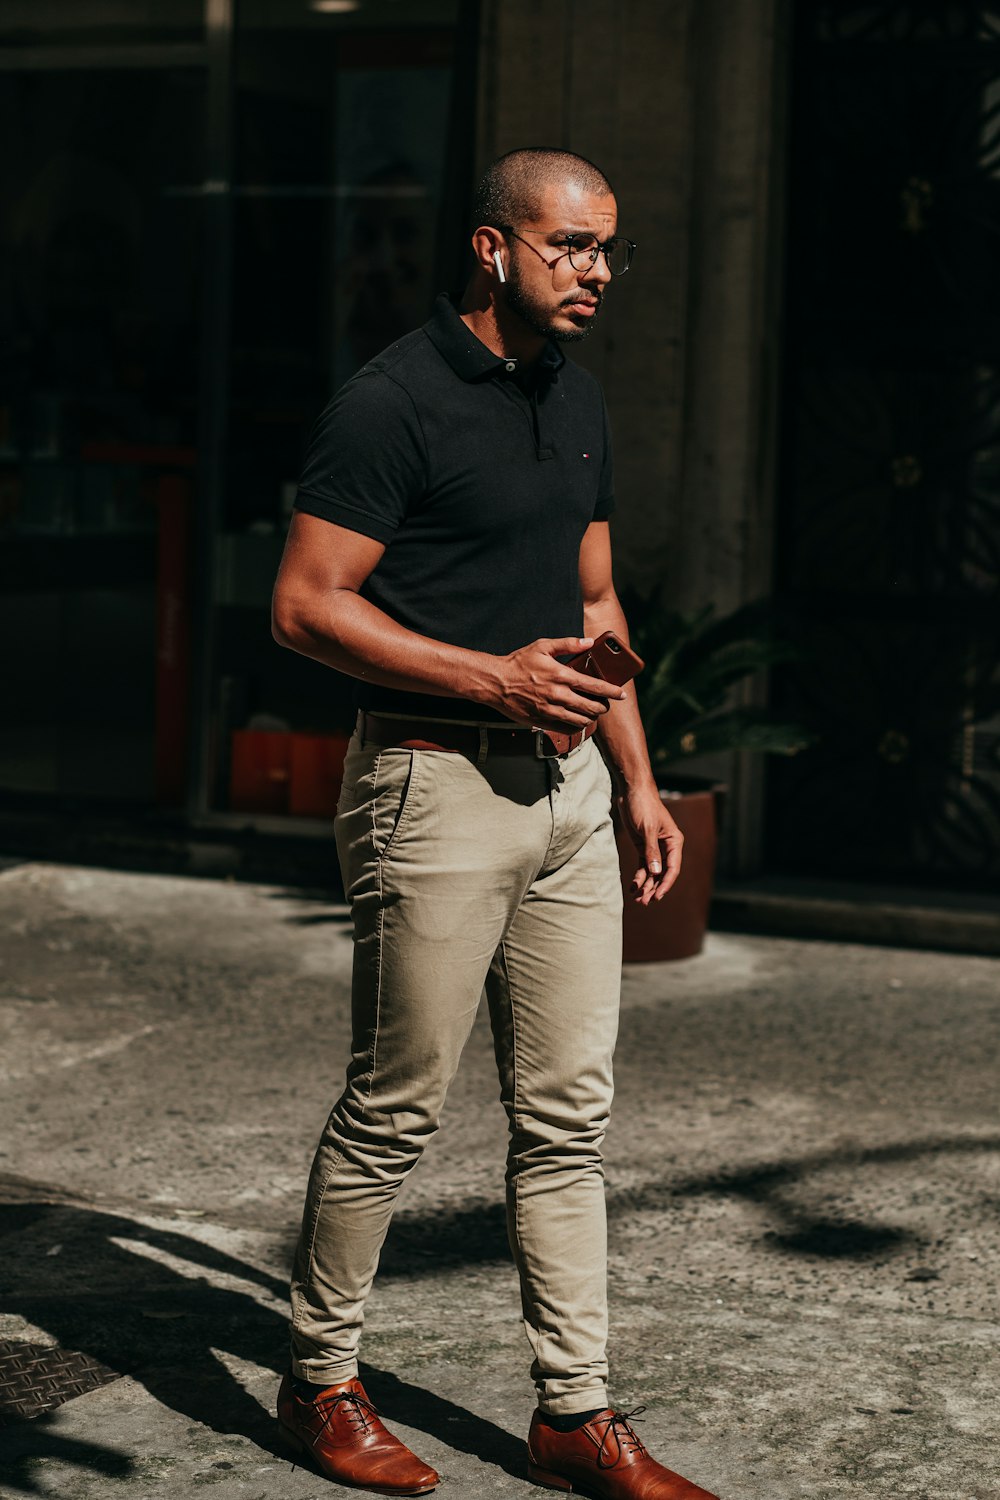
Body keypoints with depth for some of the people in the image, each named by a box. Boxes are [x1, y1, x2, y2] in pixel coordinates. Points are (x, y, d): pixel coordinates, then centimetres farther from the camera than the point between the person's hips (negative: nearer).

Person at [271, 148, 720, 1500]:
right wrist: (493, 678, -19)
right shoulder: (391, 402, -11)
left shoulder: (577, 400, 14)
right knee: (396, 1106, 1)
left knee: (569, 1113, 8)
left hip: (567, 783, 8)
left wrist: (638, 780, 15)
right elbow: (306, 604, -14)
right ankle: (321, 1382, 19)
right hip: (435, 786, -7)